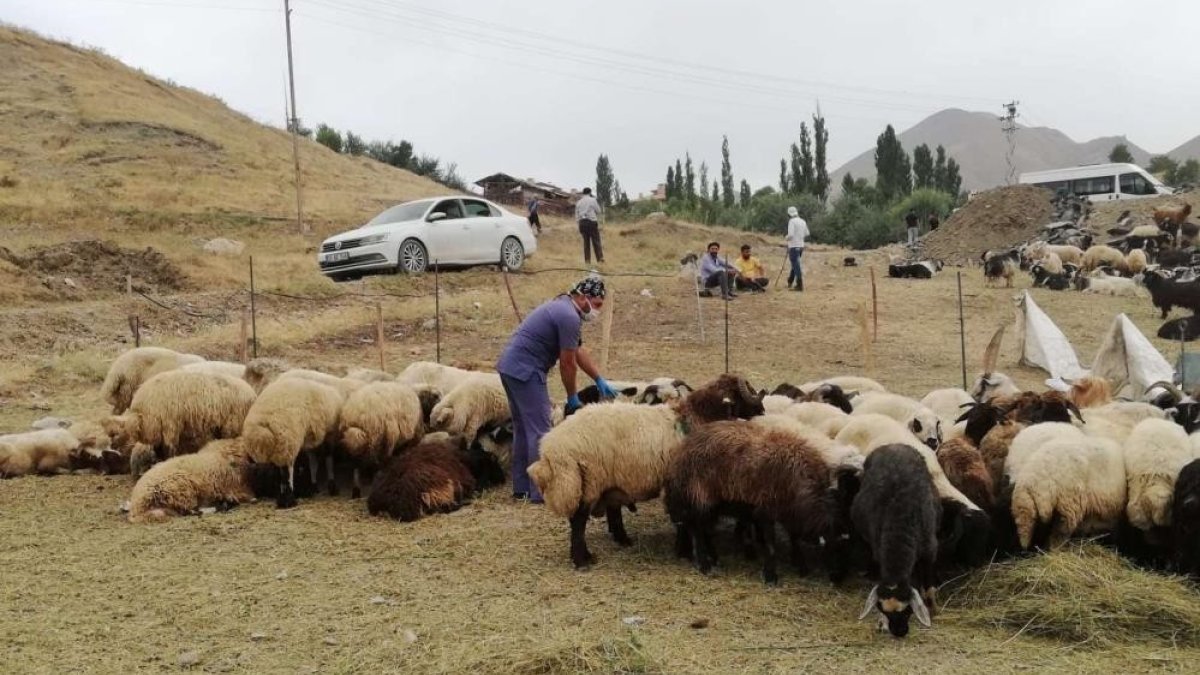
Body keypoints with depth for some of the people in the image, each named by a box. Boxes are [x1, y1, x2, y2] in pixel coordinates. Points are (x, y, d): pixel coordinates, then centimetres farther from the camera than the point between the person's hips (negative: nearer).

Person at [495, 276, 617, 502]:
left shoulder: (563, 308, 17)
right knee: (539, 430, -6)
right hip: (525, 371, -11)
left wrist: (600, 382, 23)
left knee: (523, 428, 16)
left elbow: (580, 352, 24)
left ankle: (522, 487, 22)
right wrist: (573, 398, 1)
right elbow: (567, 363, -11)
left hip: (510, 366, 11)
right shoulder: (570, 317, -15)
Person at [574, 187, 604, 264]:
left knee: (586, 242, 9)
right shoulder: (592, 200, -1)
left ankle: (587, 260, 5)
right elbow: (598, 211, 2)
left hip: (582, 222, 4)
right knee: (596, 242, -3)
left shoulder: (578, 202, 12)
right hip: (592, 221, -4)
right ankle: (600, 259, -12)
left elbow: (577, 215, 12)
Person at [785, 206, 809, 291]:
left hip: (793, 246, -7)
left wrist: (787, 238, 0)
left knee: (796, 266, -5)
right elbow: (807, 234, 13)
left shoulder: (792, 221, -14)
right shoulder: (803, 221, 7)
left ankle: (799, 285, -6)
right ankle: (790, 282, 30)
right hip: (801, 246, 7)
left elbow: (790, 235, -21)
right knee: (795, 265, 19)